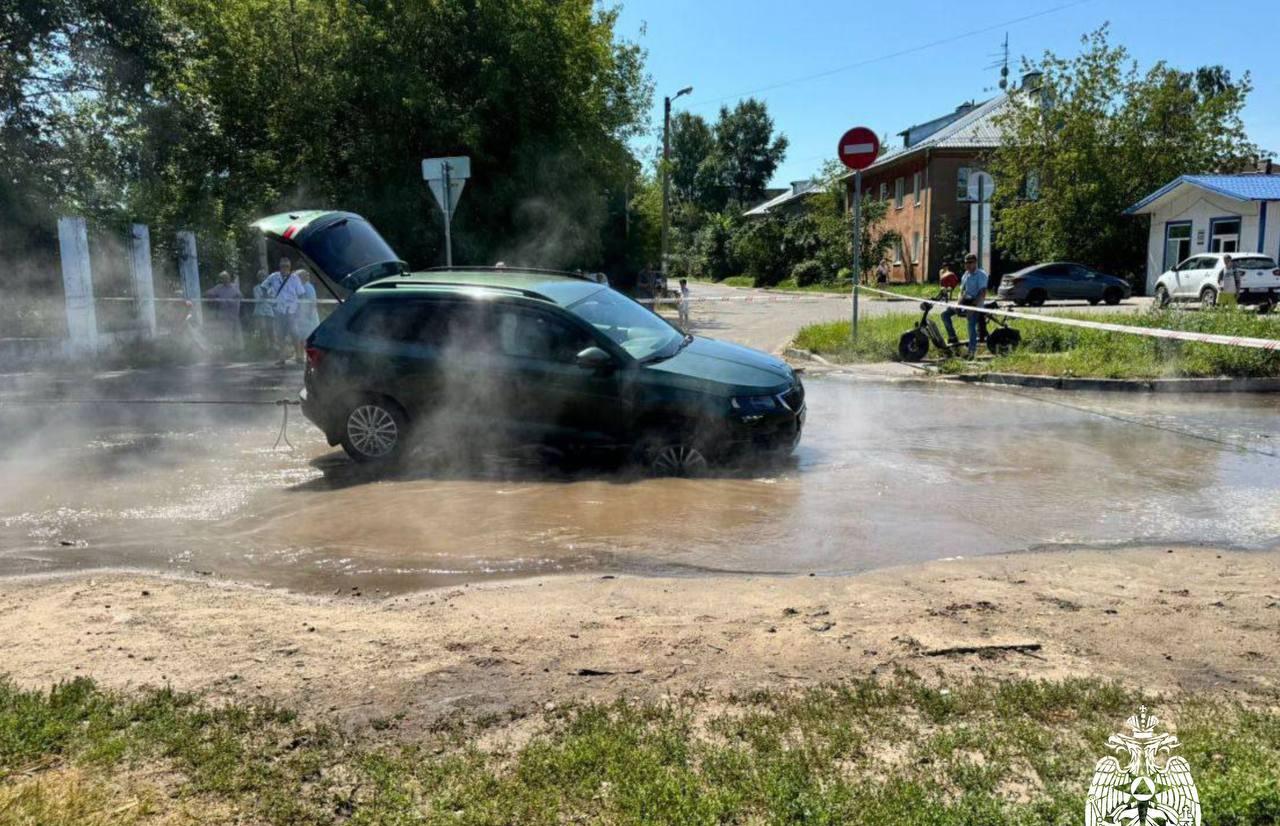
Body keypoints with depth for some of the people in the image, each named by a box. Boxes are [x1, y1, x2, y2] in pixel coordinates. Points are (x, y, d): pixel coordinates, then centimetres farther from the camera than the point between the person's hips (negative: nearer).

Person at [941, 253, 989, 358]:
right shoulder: (966, 275, 15)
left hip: (976, 304, -7)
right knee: (945, 314, -5)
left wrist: (974, 306, -26)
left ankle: (972, 351, -15)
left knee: (971, 326, -20)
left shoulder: (981, 275, -8)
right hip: (965, 302, 8)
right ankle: (953, 338, 1)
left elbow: (982, 294, -16)